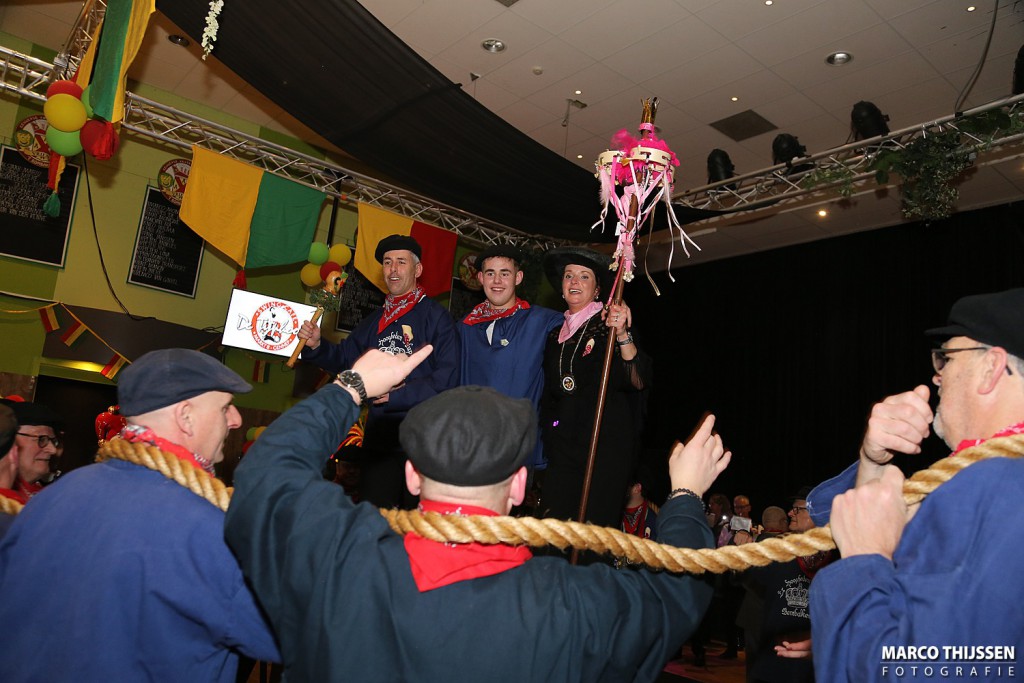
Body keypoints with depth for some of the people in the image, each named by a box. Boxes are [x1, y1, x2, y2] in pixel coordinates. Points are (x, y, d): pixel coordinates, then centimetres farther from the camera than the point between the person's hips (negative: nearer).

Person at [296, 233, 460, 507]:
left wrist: (394, 395, -18)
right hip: (379, 436, 6)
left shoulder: (436, 317, -6)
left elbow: (446, 378, -15)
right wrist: (316, 345, -2)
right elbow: (343, 358, 18)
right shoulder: (374, 321, 14)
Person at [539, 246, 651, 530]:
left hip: (605, 445, -5)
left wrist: (622, 335, -30)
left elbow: (638, 381, -17)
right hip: (562, 447, 5)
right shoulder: (556, 335, 14)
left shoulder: (610, 324, -3)